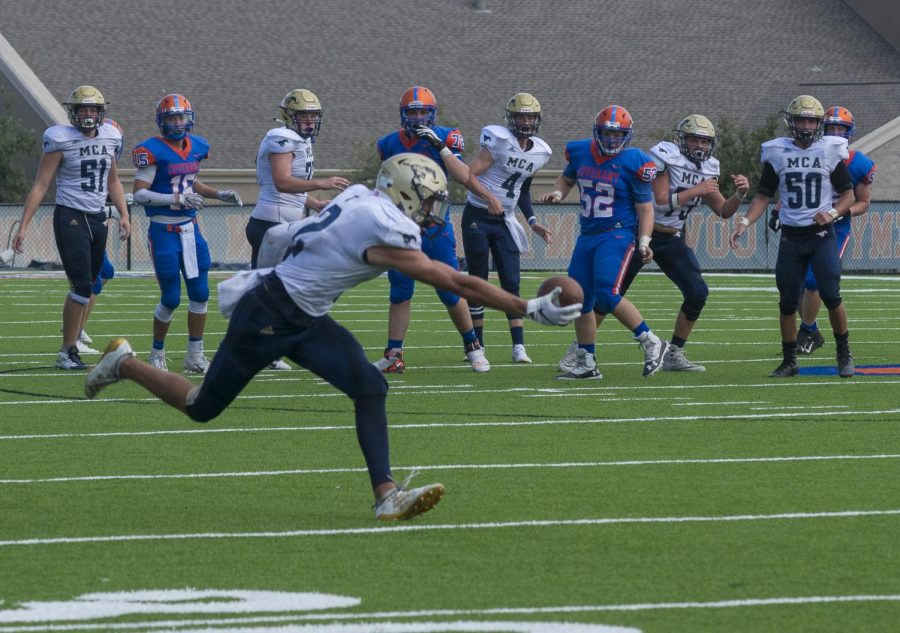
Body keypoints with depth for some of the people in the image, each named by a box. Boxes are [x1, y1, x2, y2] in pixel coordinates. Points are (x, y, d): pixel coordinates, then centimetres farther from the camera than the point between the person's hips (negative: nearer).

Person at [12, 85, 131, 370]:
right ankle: (67, 353, -7)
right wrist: (23, 226, -13)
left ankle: (70, 348, 12)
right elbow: (40, 185, -8)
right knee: (82, 285, -14)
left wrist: (124, 215, 12)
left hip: (97, 219, 6)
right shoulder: (61, 140, -9)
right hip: (70, 218, -6)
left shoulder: (109, 138, 9)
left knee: (84, 288, 7)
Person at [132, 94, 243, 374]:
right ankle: (157, 353, 18)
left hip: (191, 229, 6)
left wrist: (219, 195, 9)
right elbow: (139, 194, -18)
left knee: (200, 293, 4)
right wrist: (177, 199, -25)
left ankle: (195, 355, 15)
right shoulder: (153, 151, -14)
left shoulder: (196, 147, 7)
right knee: (170, 298, -1)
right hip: (164, 232, -6)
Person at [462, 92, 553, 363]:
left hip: (504, 221, 5)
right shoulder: (499, 140, -15)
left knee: (511, 284, -1)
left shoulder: (540, 152, 6)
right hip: (477, 217, -5)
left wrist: (532, 221, 14)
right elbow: (470, 174, -19)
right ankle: (476, 346, 10)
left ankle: (519, 347, -2)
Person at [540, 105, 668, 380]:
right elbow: (567, 179, 25)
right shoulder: (580, 153, 5)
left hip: (617, 234, -6)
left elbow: (644, 207, -6)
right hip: (587, 235, 7)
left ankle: (651, 343, -9)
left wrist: (644, 241, -17)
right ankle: (586, 364, 18)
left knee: (607, 295, -23)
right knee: (580, 301, 7)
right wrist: (557, 193, 3)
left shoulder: (633, 163, -10)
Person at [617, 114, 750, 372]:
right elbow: (662, 200, -22)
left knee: (697, 293, -6)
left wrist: (740, 194, -6)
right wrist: (696, 191, -20)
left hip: (672, 239, 6)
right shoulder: (665, 156, -15)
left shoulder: (707, 169, 7)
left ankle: (674, 355, 6)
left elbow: (723, 211, 12)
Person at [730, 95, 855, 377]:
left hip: (822, 235, -2)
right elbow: (763, 196, 6)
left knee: (830, 295, -12)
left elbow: (848, 194, 6)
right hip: (791, 235, 2)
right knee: (788, 301, 3)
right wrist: (745, 222, -8)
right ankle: (789, 361, 15)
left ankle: (844, 354, 6)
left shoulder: (831, 151, -1)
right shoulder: (778, 153, 3)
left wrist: (833, 213, -14)